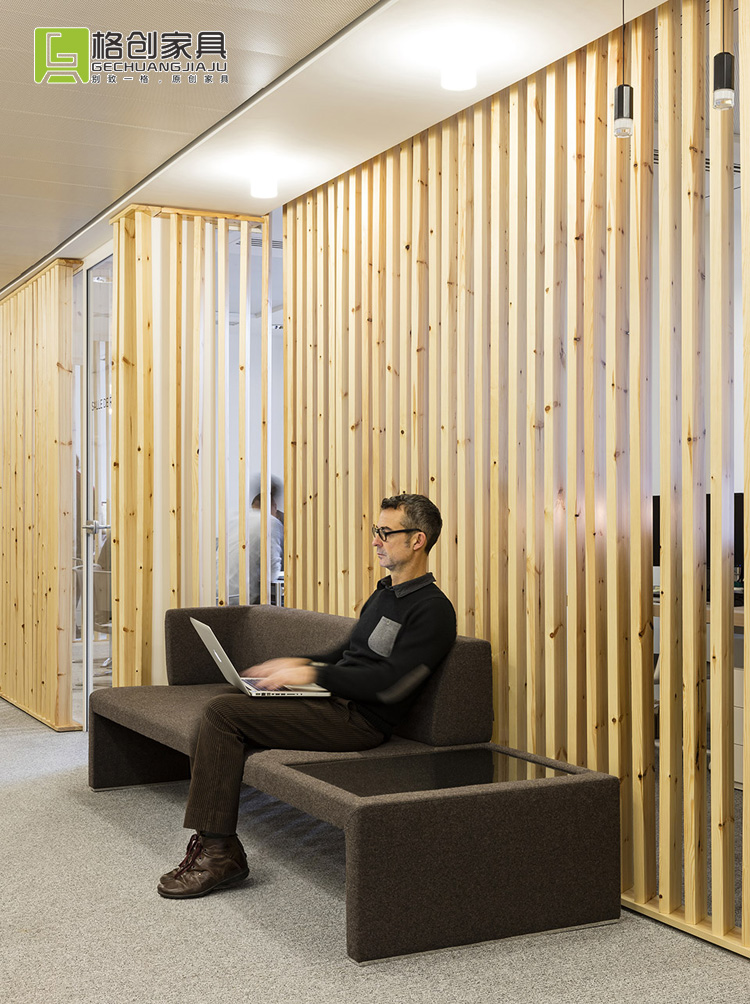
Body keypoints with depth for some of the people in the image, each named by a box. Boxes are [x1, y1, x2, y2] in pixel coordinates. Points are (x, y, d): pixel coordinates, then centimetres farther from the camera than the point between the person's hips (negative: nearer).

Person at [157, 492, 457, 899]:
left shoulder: (432, 610, -11)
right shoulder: (384, 593, 20)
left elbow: (390, 682, -21)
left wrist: (313, 673, -17)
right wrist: (297, 663, 13)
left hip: (357, 720, -10)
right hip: (332, 701, 10)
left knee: (223, 712, -17)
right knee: (223, 705, -1)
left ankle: (219, 851, -10)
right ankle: (215, 846, -3)